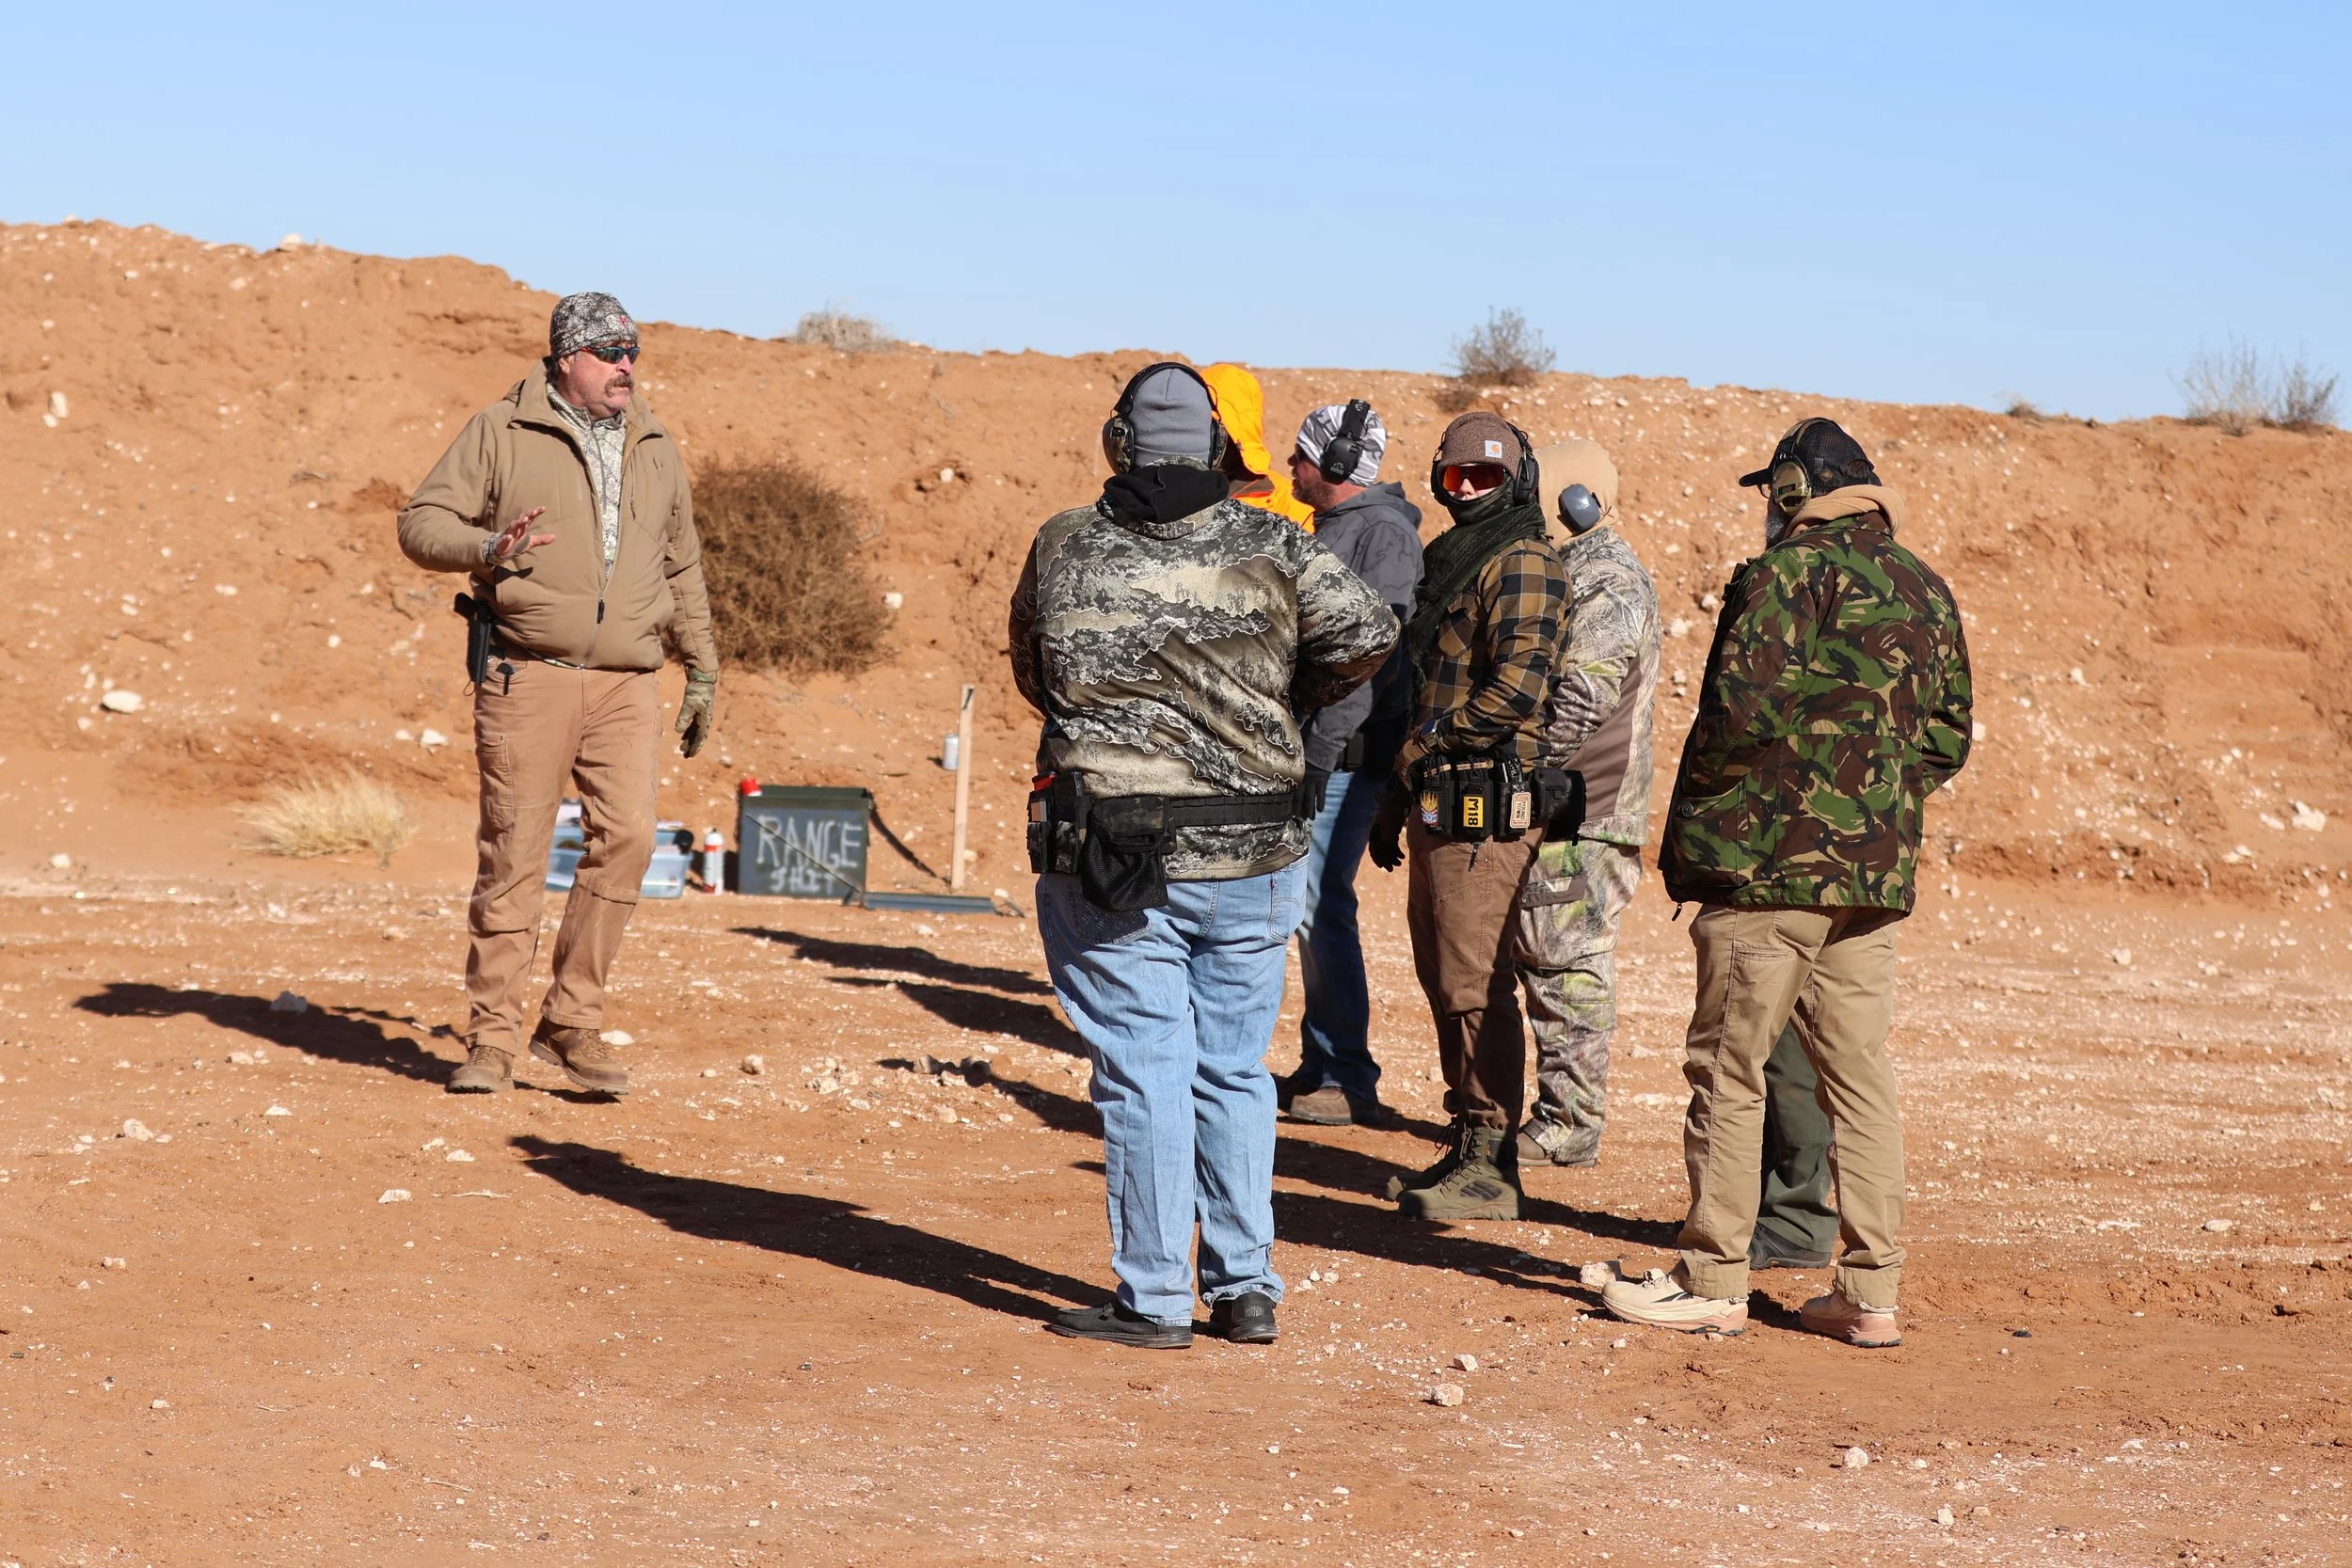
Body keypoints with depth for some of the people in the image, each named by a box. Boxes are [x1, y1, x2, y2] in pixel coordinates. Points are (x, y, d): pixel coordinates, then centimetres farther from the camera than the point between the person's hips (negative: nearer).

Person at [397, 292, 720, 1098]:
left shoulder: (656, 452, 18)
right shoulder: (501, 433, 3)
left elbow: (683, 570, 25)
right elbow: (421, 522, -1)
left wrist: (703, 670, 23)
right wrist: (487, 548, -20)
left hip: (625, 684, 4)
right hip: (526, 676, -3)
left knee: (625, 836, -11)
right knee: (513, 853, -3)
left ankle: (572, 1023, 0)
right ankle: (492, 1039, 5)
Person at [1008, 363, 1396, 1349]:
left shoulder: (1064, 550, -2)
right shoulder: (1270, 547, -2)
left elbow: (1033, 676, 11)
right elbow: (1367, 632, -8)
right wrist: (1283, 705, 8)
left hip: (1115, 861, -2)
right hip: (1253, 857, 2)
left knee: (1144, 1074, 3)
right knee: (1235, 1072, 14)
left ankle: (1152, 1301, 6)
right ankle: (1246, 1290, 16)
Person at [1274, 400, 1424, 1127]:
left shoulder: (1382, 534, -13)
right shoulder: (1332, 529, 17)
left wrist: (1321, 752, -23)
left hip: (1345, 757, -10)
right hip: (1312, 748, 10)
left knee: (1322, 908, -10)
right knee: (1314, 907, 12)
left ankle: (1349, 1083, -4)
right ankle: (1321, 1066, 20)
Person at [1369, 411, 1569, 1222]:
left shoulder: (1522, 563, -11)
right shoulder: (1446, 560, 20)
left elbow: (1517, 690, -22)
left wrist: (1427, 738, -10)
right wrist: (1393, 799, 24)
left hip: (1487, 806, -10)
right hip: (1439, 804, 10)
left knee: (1476, 985, -10)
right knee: (1444, 978, 13)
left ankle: (1490, 1167, -7)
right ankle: (1467, 1147, 21)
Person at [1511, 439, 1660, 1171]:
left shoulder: (1607, 587, -16)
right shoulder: (1582, 574, 17)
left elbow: (1576, 706, -23)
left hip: (1581, 816, -10)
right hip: (1562, 809, 10)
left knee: (1567, 965, -6)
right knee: (1547, 960, 15)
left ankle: (1568, 1125, -1)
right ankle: (1563, 1112, 21)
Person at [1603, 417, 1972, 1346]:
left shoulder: (1787, 576, -9)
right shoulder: (1927, 591, 12)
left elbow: (1741, 705, -18)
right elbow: (1947, 739, 14)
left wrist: (1692, 820, -4)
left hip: (1769, 860, -6)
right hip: (1878, 870, 7)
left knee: (1729, 1071, 2)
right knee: (1859, 1077, 9)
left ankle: (1713, 1283, 5)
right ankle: (1871, 1293, 9)